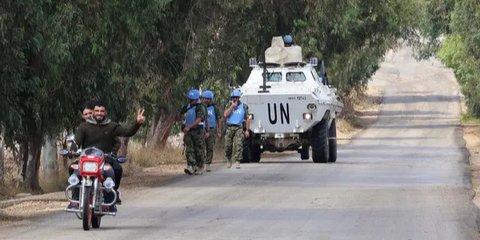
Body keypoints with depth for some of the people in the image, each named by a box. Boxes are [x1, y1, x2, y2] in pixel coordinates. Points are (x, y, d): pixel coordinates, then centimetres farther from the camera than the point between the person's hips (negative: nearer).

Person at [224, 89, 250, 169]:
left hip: (239, 128, -1)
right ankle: (229, 160, 24)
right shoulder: (229, 105, 9)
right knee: (228, 145, 2)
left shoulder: (243, 106, 6)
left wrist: (247, 130, 0)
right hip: (230, 127, 2)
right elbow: (225, 115, -7)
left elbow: (247, 119, 7)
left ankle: (237, 162, -16)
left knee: (238, 145, -14)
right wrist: (232, 106, -9)